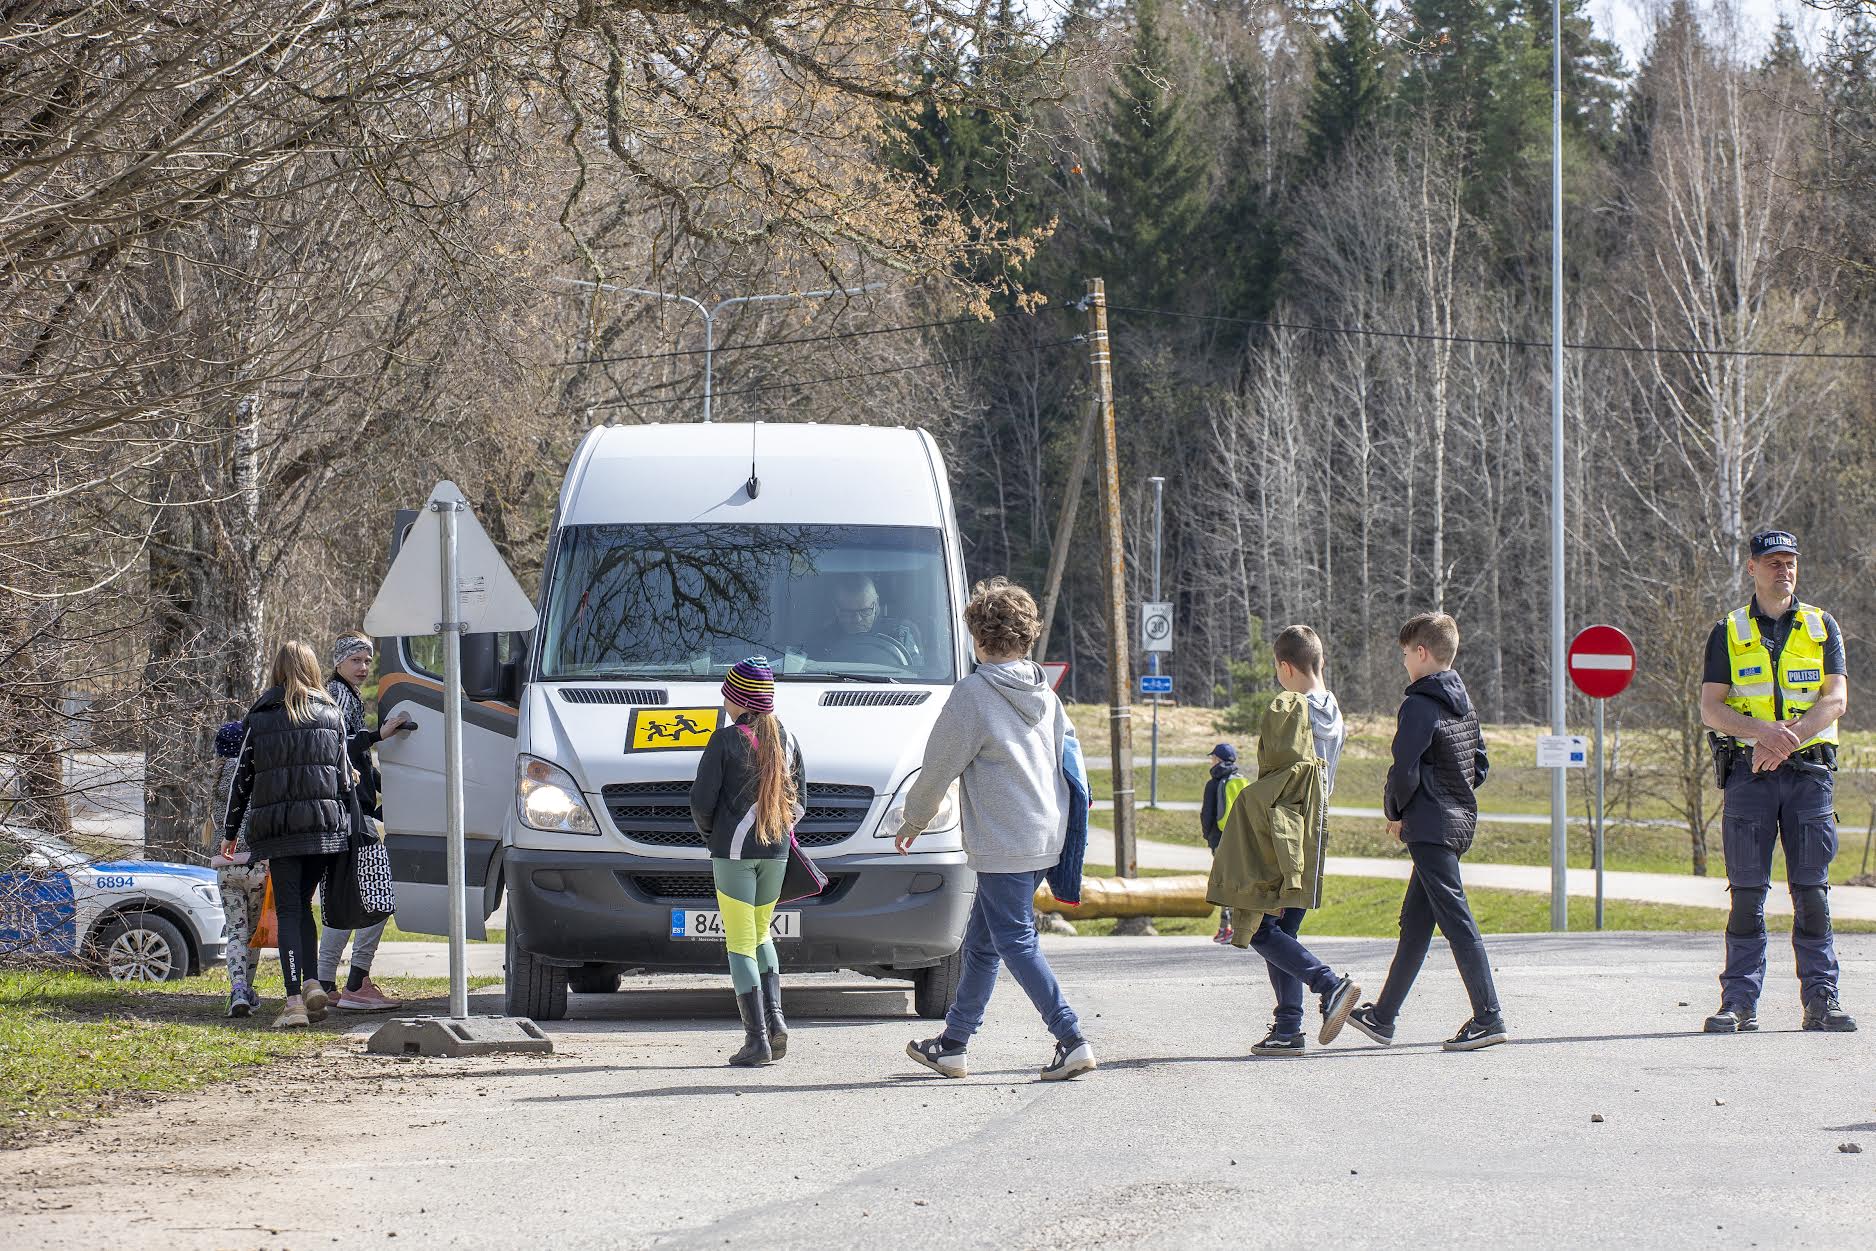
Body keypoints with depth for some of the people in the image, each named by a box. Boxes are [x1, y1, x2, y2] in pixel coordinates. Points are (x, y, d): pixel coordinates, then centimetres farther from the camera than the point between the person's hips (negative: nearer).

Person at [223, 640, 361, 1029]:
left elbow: (243, 777, 5)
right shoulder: (330, 715, 7)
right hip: (325, 824, 2)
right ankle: (312, 983, 2)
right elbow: (344, 774, 6)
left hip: (277, 826, -2)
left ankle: (295, 1000, -10)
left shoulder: (259, 717, 2)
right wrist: (349, 825, 12)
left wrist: (229, 830, 14)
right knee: (302, 904, 18)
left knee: (288, 910, 0)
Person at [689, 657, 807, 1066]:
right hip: (776, 850, 5)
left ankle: (756, 1037, -7)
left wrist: (708, 831, 10)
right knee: (760, 933, 20)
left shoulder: (725, 741, -10)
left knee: (741, 943, -1)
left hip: (732, 850, -5)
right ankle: (775, 1018, 3)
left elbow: (701, 801, -8)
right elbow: (799, 796, 13)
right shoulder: (785, 740, 6)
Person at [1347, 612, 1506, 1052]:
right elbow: (1481, 766, 18)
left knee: (1455, 919, -10)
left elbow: (1404, 771, -19)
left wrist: (1395, 812, -2)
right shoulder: (1463, 704, 13)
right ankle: (1384, 1017, 22)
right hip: (1461, 821, 9)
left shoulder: (1419, 707, -14)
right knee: (1414, 922, 15)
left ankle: (1488, 1016, -14)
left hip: (1430, 826, -9)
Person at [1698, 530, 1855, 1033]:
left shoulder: (1822, 628, 10)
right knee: (1747, 893, -3)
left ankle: (1821, 999, 2)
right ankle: (1739, 1002, -1)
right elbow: (1710, 707, -1)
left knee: (1812, 891, 0)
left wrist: (1787, 739, -17)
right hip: (1748, 772, -1)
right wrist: (1763, 731, -20)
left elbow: (1835, 699, -2)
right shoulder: (1728, 633, 8)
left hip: (1809, 770, 1)